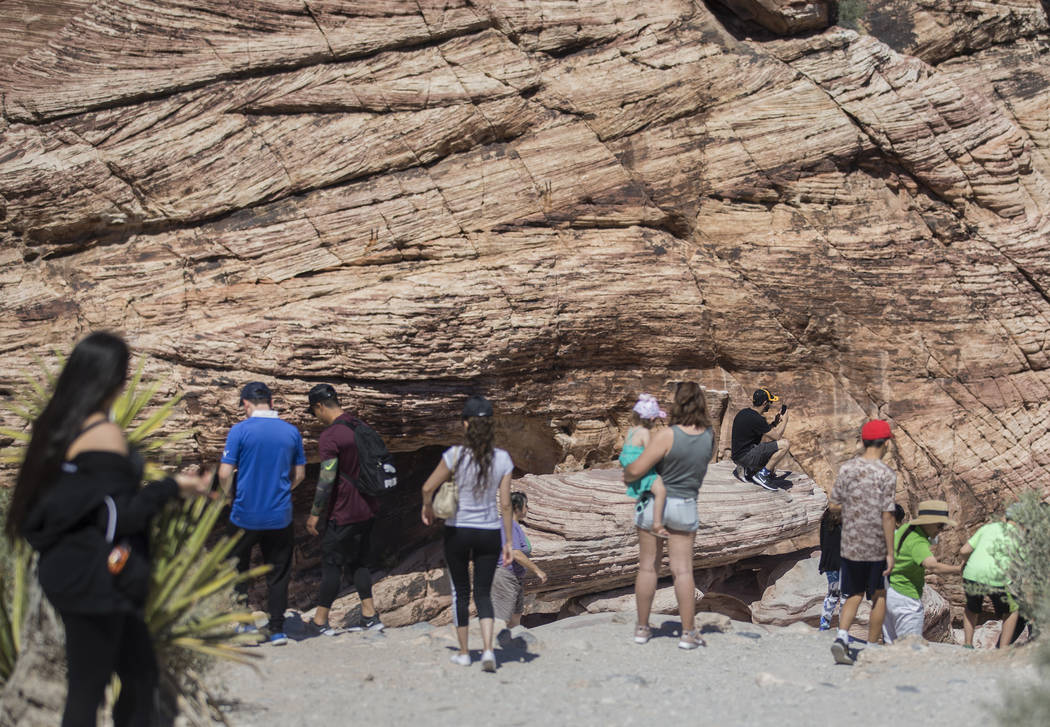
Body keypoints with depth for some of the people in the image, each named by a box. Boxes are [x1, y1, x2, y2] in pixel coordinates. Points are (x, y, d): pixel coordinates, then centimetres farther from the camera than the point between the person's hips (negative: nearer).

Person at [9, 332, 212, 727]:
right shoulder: (103, 434, -19)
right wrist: (174, 486, -19)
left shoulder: (57, 424, 6)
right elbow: (116, 517, -20)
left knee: (140, 671, 16)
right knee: (87, 691, 3)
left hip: (70, 570, 9)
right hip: (94, 581, -9)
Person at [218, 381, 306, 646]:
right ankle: (277, 629, 13)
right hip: (280, 516, 3)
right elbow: (299, 474, 9)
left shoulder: (240, 430, -10)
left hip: (245, 515, -2)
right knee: (278, 573, 11)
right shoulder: (291, 431, 1)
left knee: (236, 568, 15)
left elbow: (225, 473, -10)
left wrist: (227, 494, 10)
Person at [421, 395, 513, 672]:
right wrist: (508, 541, 3)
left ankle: (463, 652, 21)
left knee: (460, 592, 14)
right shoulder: (502, 459, -6)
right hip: (489, 533, 1)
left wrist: (427, 507, 13)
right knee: (483, 593, 10)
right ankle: (488, 649, -8)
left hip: (458, 531, -1)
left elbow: (428, 487, -8)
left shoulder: (455, 455, -12)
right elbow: (505, 504, -4)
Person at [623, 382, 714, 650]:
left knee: (648, 567, 9)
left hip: (654, 503, -3)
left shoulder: (667, 436, -21)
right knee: (683, 570, 6)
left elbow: (636, 470, -20)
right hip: (685, 506, 3)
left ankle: (642, 628, 18)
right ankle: (688, 633, 6)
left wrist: (625, 475, 1)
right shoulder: (709, 438, -6)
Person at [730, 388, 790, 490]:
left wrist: (773, 420, 13)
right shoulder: (756, 419, -19)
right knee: (785, 444, -15)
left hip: (738, 454, 9)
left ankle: (746, 470, 18)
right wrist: (785, 419, 2)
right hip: (745, 456, -9)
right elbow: (777, 436, -12)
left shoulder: (744, 412, 9)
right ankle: (762, 474, -6)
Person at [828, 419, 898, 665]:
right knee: (879, 598, 12)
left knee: (853, 596, 12)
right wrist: (890, 553, -9)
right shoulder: (886, 474, -11)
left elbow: (835, 503, 5)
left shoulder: (846, 469, 0)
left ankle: (842, 636, -9)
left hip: (850, 546, 3)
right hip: (877, 548, -3)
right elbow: (887, 516, -13)